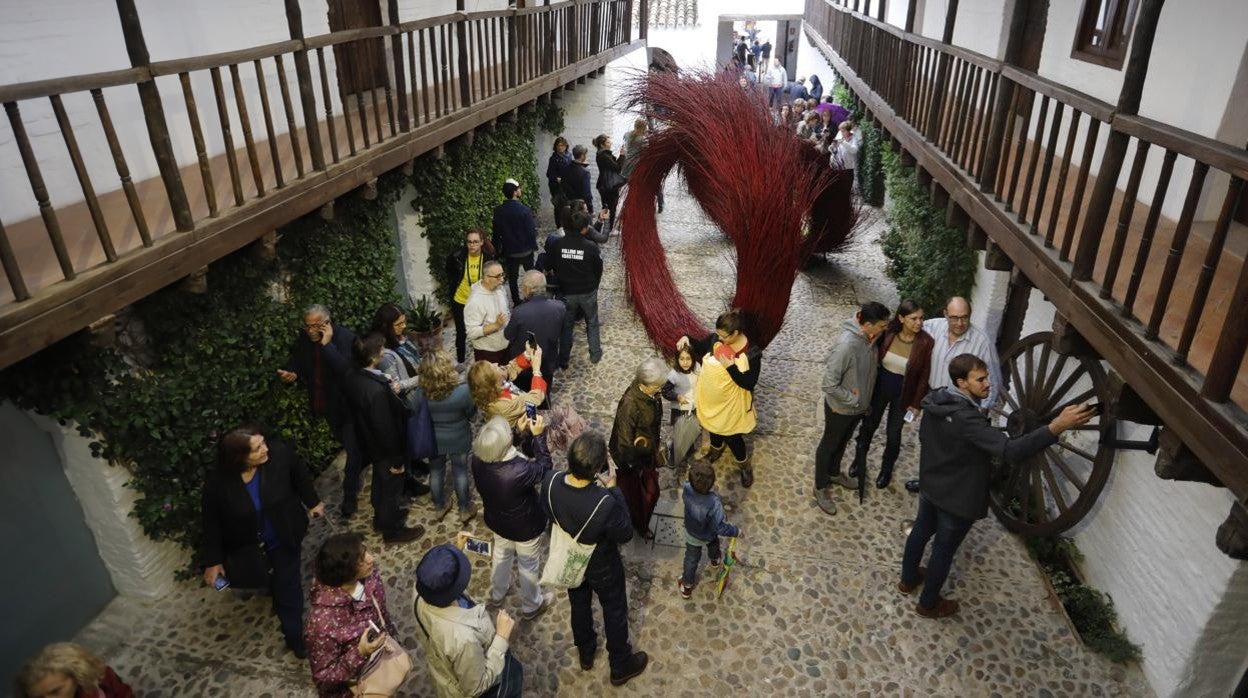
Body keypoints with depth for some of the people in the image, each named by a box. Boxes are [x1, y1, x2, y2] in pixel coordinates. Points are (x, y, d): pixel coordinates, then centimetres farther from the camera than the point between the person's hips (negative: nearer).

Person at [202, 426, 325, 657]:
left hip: (285, 535, 0)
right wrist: (213, 560, -5)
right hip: (247, 544, 1)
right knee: (252, 576, 27)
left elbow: (300, 476, -8)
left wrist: (312, 502, 7)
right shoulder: (218, 483, -30)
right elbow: (212, 523, -14)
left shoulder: (280, 453, -31)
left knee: (288, 585, 10)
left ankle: (294, 636, 34)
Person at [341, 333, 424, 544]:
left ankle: (381, 517, 52)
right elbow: (386, 428, -29)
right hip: (385, 449, -8)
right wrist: (397, 459, -17)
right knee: (391, 487, 15)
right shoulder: (376, 390, -39)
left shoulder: (352, 378, -12)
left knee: (380, 482, 30)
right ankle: (393, 529, 37)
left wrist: (389, 393, 1)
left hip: (370, 443, 8)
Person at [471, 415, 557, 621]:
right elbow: (544, 467, -22)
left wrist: (519, 431, -7)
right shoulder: (520, 471, -43)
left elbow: (499, 450, -3)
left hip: (496, 521, 5)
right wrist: (539, 435, -20)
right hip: (525, 527, -5)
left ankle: (497, 594, 60)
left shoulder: (478, 459, -26)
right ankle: (531, 606, 49)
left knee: (501, 554, 34)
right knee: (529, 565, 23)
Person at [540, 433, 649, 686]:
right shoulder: (605, 504, -44)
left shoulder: (550, 480, -30)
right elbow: (625, 534, -22)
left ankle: (585, 654, 58)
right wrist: (613, 489, -23)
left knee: (579, 605, 31)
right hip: (601, 567, -4)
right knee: (615, 611, 24)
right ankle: (621, 666, 49)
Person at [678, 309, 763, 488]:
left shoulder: (752, 353, -28)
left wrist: (731, 367, -35)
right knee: (713, 426, 28)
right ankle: (716, 449, 60)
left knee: (731, 436, 12)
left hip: (731, 403, -5)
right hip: (710, 398, 5)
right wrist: (688, 339, -15)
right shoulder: (715, 339, -15)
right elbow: (700, 348, 5)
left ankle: (745, 467, 40)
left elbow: (749, 383, -26)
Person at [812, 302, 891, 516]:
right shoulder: (846, 345, -35)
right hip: (840, 408, -7)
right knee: (829, 445, 14)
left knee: (842, 442, 28)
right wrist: (853, 399, -20)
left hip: (859, 406, 7)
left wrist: (864, 400, 4)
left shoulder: (869, 339, -10)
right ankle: (821, 488, 33)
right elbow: (829, 384, -31)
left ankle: (834, 473, 52)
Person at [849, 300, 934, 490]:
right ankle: (859, 460, 48)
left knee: (893, 434, 17)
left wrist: (916, 403, -7)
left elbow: (924, 376, -12)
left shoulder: (925, 342, -22)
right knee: (868, 425, 21)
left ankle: (886, 469, 44)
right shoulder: (887, 333, -18)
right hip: (879, 388, 2)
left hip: (903, 395, -1)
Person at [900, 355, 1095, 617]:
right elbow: (1011, 450, -42)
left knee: (921, 531, 27)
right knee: (944, 550, 13)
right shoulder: (967, 419, -35)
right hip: (957, 497, -8)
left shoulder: (935, 400, -8)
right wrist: (1057, 426, -48)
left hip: (930, 485, 8)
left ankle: (908, 579, 48)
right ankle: (928, 604, 33)